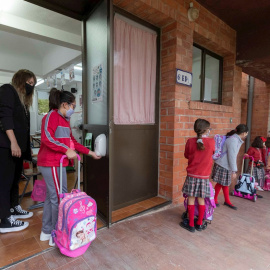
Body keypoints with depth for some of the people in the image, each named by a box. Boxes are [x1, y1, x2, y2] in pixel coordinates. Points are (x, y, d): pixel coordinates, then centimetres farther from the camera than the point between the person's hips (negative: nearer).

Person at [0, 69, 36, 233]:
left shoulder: (23, 100, 21)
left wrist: (26, 147, 15)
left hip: (17, 146, 9)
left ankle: (14, 208, 28)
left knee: (15, 178, 15)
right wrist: (13, 142, -23)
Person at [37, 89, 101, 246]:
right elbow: (47, 138, -24)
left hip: (56, 163, 10)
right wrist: (67, 150, -26)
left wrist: (89, 152, 18)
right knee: (60, 198, -3)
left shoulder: (64, 120, 18)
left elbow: (73, 142, 20)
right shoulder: (52, 116, -10)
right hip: (51, 163, -10)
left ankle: (47, 232, 30)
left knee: (52, 197, 16)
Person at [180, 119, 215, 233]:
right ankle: (199, 224, 28)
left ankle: (191, 224, 20)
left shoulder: (190, 141, -8)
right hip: (204, 176, 1)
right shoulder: (211, 142, -8)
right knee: (201, 200, 14)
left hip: (192, 176, -1)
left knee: (191, 199, 9)